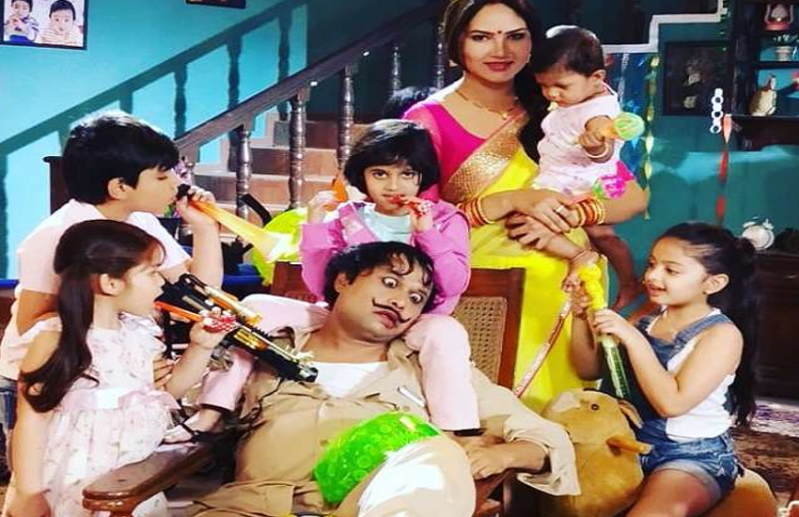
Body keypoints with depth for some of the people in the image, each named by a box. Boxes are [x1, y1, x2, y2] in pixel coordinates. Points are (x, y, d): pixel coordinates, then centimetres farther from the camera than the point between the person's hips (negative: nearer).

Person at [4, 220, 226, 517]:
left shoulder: (137, 334, 5)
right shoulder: (55, 339, -13)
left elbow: (167, 390, 17)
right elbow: (32, 417, -11)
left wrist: (201, 347, 3)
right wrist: (28, 493, -13)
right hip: (72, 487, -6)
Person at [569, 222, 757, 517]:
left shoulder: (722, 334, -12)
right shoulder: (647, 317, 5)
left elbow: (672, 402, -22)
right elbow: (590, 370, 10)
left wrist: (632, 339, -25)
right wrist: (582, 317, -6)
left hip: (694, 457, -6)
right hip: (631, 442, 6)